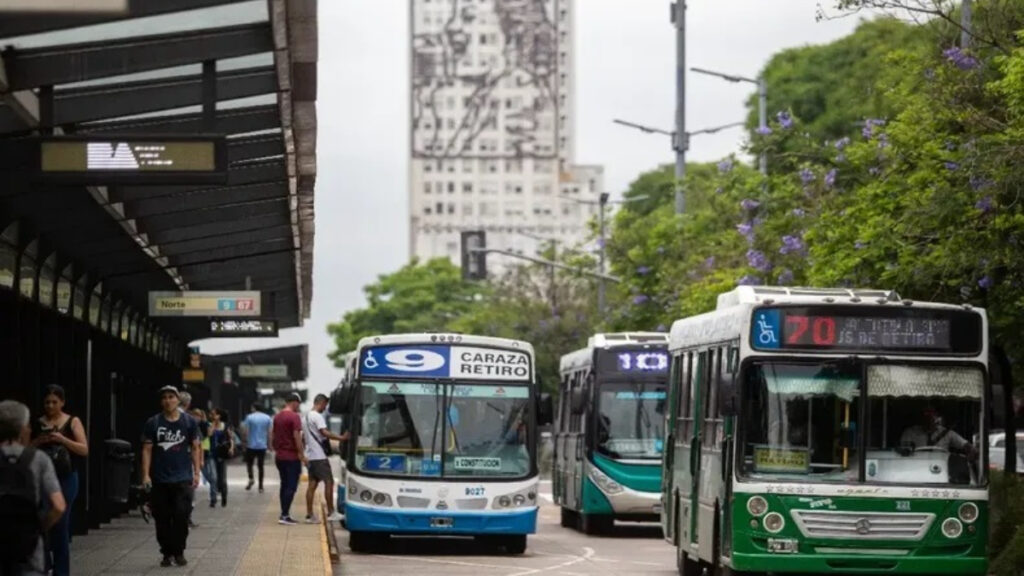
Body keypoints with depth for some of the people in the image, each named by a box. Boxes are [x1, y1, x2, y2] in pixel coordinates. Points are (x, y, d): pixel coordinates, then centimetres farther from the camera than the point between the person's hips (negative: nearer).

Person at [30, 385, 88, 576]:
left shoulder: (73, 422, 2)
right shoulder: (38, 423, 8)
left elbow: (84, 449, -6)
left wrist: (62, 439, -18)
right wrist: (39, 441, -11)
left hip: (66, 479, -2)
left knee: (60, 525, -2)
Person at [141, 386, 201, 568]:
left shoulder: (188, 422, 5)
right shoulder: (153, 423, 3)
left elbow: (195, 448, 8)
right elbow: (147, 450, 2)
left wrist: (196, 473, 1)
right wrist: (146, 474, -6)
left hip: (182, 479, -1)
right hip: (159, 480, 1)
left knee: (181, 516, -8)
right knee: (162, 518, 3)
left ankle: (179, 552, 4)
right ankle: (167, 553, 12)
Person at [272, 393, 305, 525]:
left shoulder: (277, 416, 11)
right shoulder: (294, 417, -14)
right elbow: (296, 436, -20)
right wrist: (302, 454, -16)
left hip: (280, 456, 8)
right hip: (292, 456, -8)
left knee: (284, 485, 13)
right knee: (291, 486, -6)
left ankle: (284, 514, 14)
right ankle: (285, 515, -12)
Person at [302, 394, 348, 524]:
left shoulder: (306, 417, 18)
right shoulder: (317, 417, -12)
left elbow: (303, 437, 23)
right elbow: (325, 433, -24)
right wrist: (341, 438, -23)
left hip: (310, 456, 9)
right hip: (319, 456, -9)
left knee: (312, 484, 7)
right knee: (329, 482, -4)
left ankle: (309, 515, 5)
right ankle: (331, 513, -3)